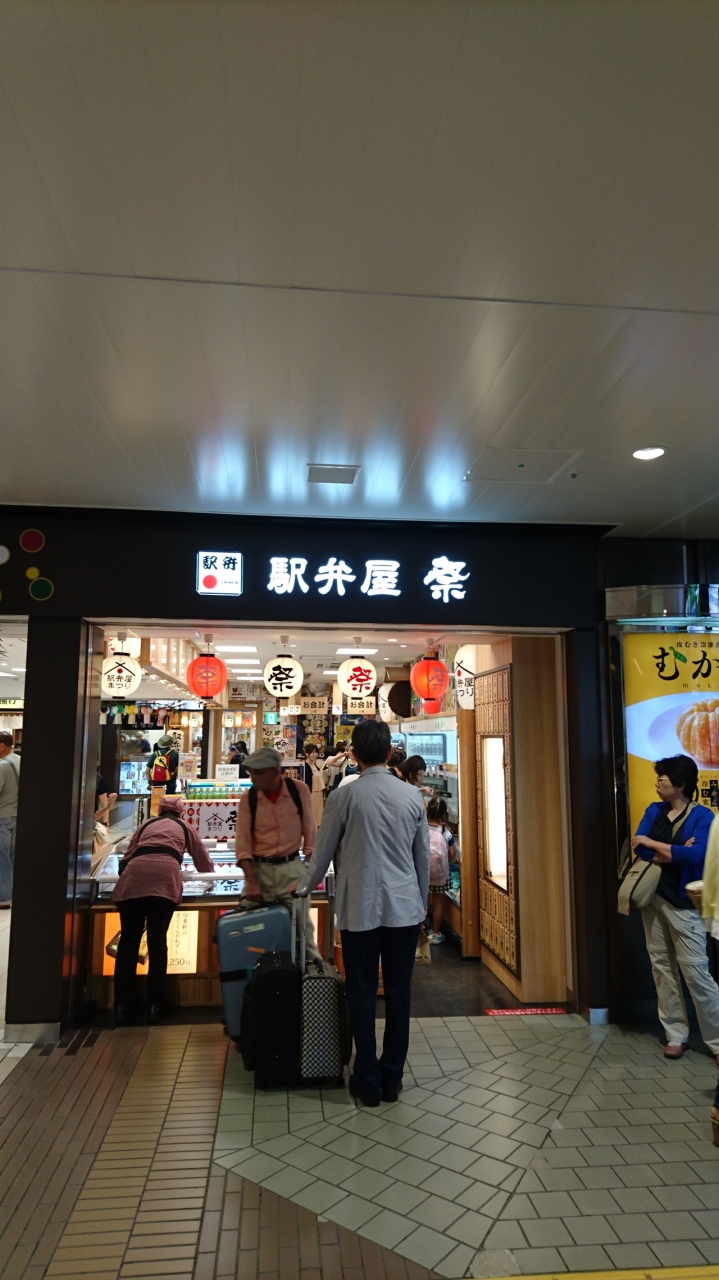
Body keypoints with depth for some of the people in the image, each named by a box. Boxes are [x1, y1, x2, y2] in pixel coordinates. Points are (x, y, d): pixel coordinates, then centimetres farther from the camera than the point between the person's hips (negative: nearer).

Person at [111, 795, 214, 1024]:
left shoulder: (146, 825, 35)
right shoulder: (185, 828, 32)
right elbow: (205, 863, 40)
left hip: (134, 876, 1)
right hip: (164, 876, -1)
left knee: (128, 941, 8)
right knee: (157, 942, 5)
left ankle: (123, 1005, 10)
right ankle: (155, 1004, 7)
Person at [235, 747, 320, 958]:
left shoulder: (299, 790, -8)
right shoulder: (248, 798, -6)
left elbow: (310, 830, -2)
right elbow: (243, 842, -6)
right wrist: (251, 882, -14)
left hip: (291, 867, -1)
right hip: (259, 869, 1)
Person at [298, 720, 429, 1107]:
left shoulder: (344, 796, -9)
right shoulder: (412, 796, -1)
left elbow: (323, 852, 0)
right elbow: (423, 857, 7)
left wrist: (304, 888, 19)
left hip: (359, 910, -2)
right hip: (404, 908, 2)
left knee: (362, 995, 10)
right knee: (398, 994, 12)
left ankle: (368, 1081, 20)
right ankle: (392, 1078, 23)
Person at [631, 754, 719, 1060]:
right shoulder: (654, 810, 6)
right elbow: (639, 848, -5)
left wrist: (652, 843, -16)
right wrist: (675, 852, -16)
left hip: (683, 902, -5)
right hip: (653, 897, 6)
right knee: (662, 967, 9)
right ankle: (676, 1034, 20)